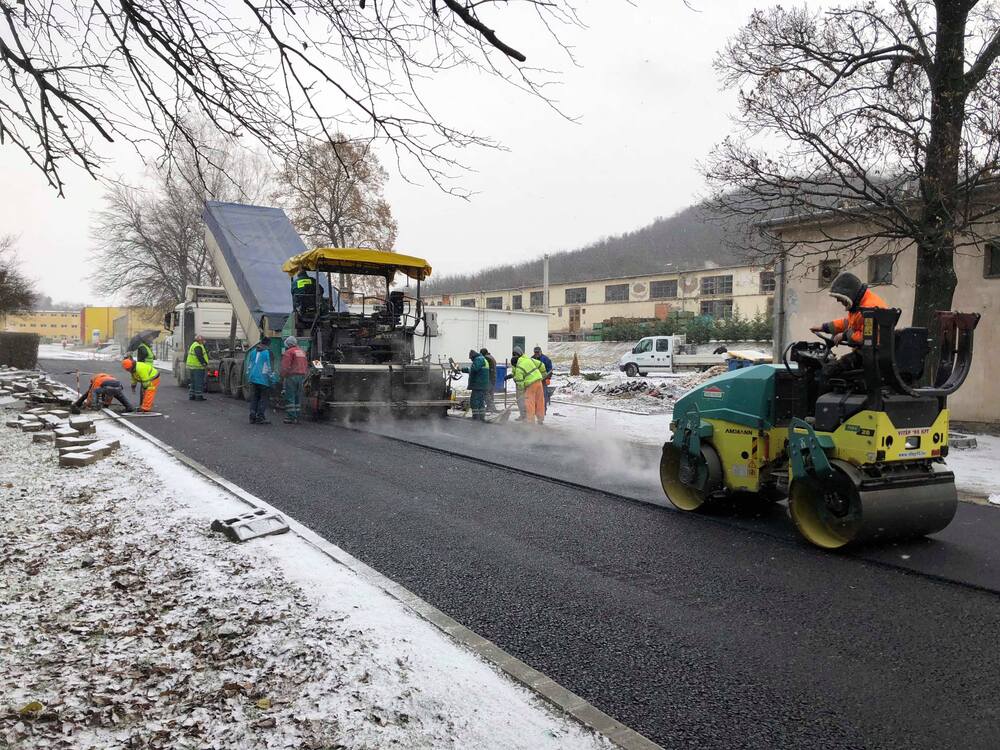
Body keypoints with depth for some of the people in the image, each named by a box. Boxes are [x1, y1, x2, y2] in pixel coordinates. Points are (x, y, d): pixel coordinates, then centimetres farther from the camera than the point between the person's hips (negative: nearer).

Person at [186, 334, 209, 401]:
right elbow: (200, 357, -25)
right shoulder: (198, 346, -15)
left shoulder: (193, 345, 19)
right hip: (197, 367, -10)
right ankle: (198, 396, -7)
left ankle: (191, 396, 17)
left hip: (192, 367, 10)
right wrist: (205, 363, -18)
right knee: (199, 382, -7)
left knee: (193, 382, 14)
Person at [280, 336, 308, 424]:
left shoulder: (289, 352, -8)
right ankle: (296, 417, 10)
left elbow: (285, 367, -14)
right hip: (301, 376, 7)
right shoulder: (302, 352, 17)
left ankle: (291, 417, -7)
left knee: (290, 398, -4)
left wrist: (283, 375, -1)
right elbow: (306, 366, 19)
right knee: (298, 398, 10)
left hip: (291, 377, -7)